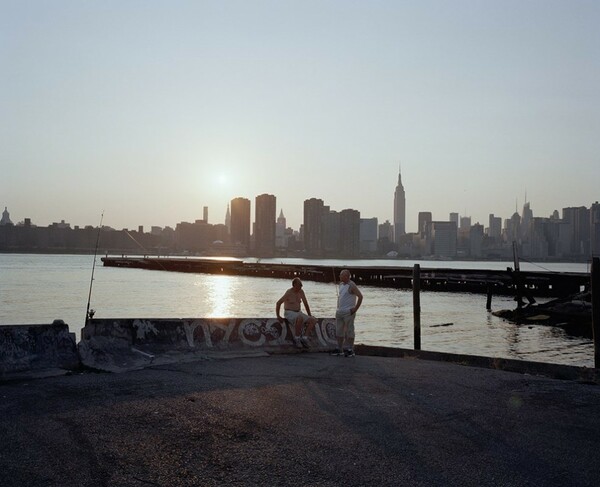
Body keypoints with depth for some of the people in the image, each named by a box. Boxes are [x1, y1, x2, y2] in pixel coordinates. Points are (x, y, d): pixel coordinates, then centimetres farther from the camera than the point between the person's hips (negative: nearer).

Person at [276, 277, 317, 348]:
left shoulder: (301, 292, 4)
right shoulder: (289, 293, -14)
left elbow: (305, 303, 13)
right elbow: (278, 303, -15)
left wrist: (309, 315, 10)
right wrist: (278, 316, -17)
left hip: (298, 313, 7)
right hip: (289, 313, -7)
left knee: (313, 320, -15)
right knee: (300, 318, -39)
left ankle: (304, 338, -13)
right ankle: (297, 338, -23)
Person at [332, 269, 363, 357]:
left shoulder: (351, 286, -12)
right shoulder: (341, 284, 13)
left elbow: (360, 296, -17)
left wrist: (355, 309, -16)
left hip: (348, 312, -9)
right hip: (339, 312, 9)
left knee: (349, 331, -4)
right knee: (339, 331, 11)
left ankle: (350, 350, 2)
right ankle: (339, 349, 19)